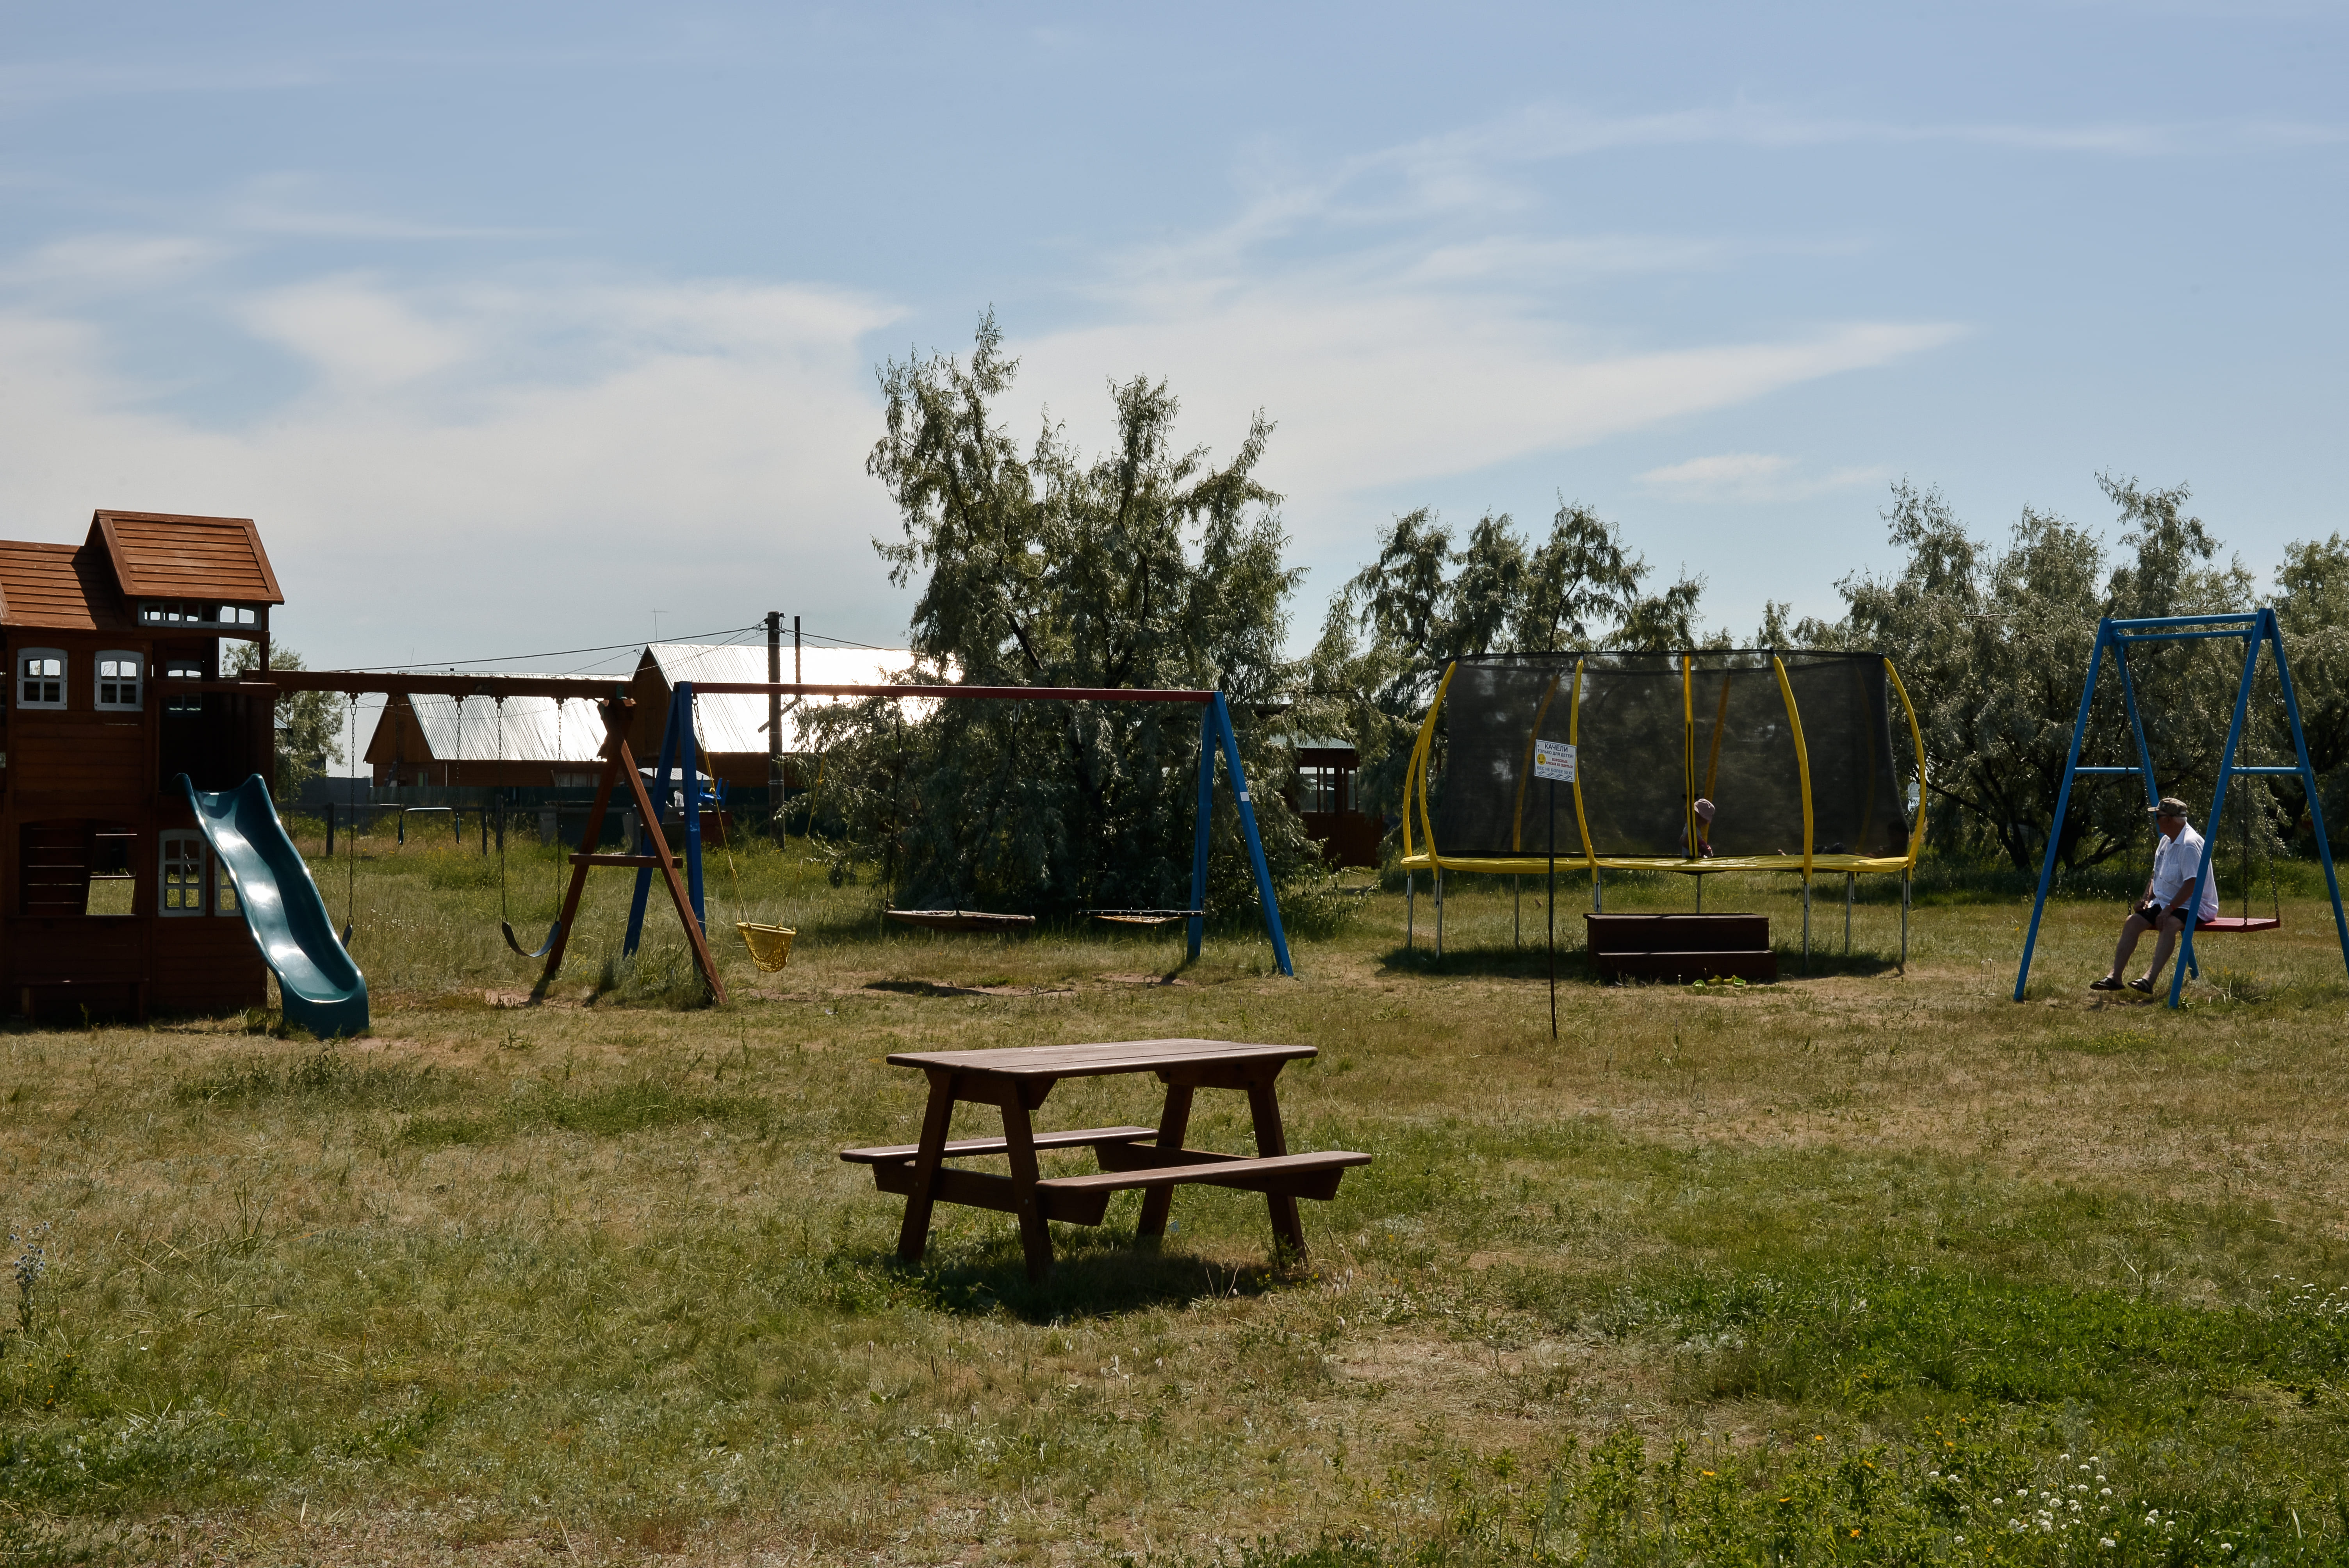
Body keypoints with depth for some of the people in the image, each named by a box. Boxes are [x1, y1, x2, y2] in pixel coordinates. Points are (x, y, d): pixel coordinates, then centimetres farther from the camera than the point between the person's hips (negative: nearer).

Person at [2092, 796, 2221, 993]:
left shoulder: (2190, 844, -19)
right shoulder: (2166, 842, 11)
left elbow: (2192, 883, -24)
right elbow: (2158, 876, 20)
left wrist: (2170, 909, -27)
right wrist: (2148, 899, 4)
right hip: (2166, 901, 9)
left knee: (2169, 924, -37)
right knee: (2132, 922, -9)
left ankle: (2149, 979, -46)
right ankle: (2115, 976, -16)